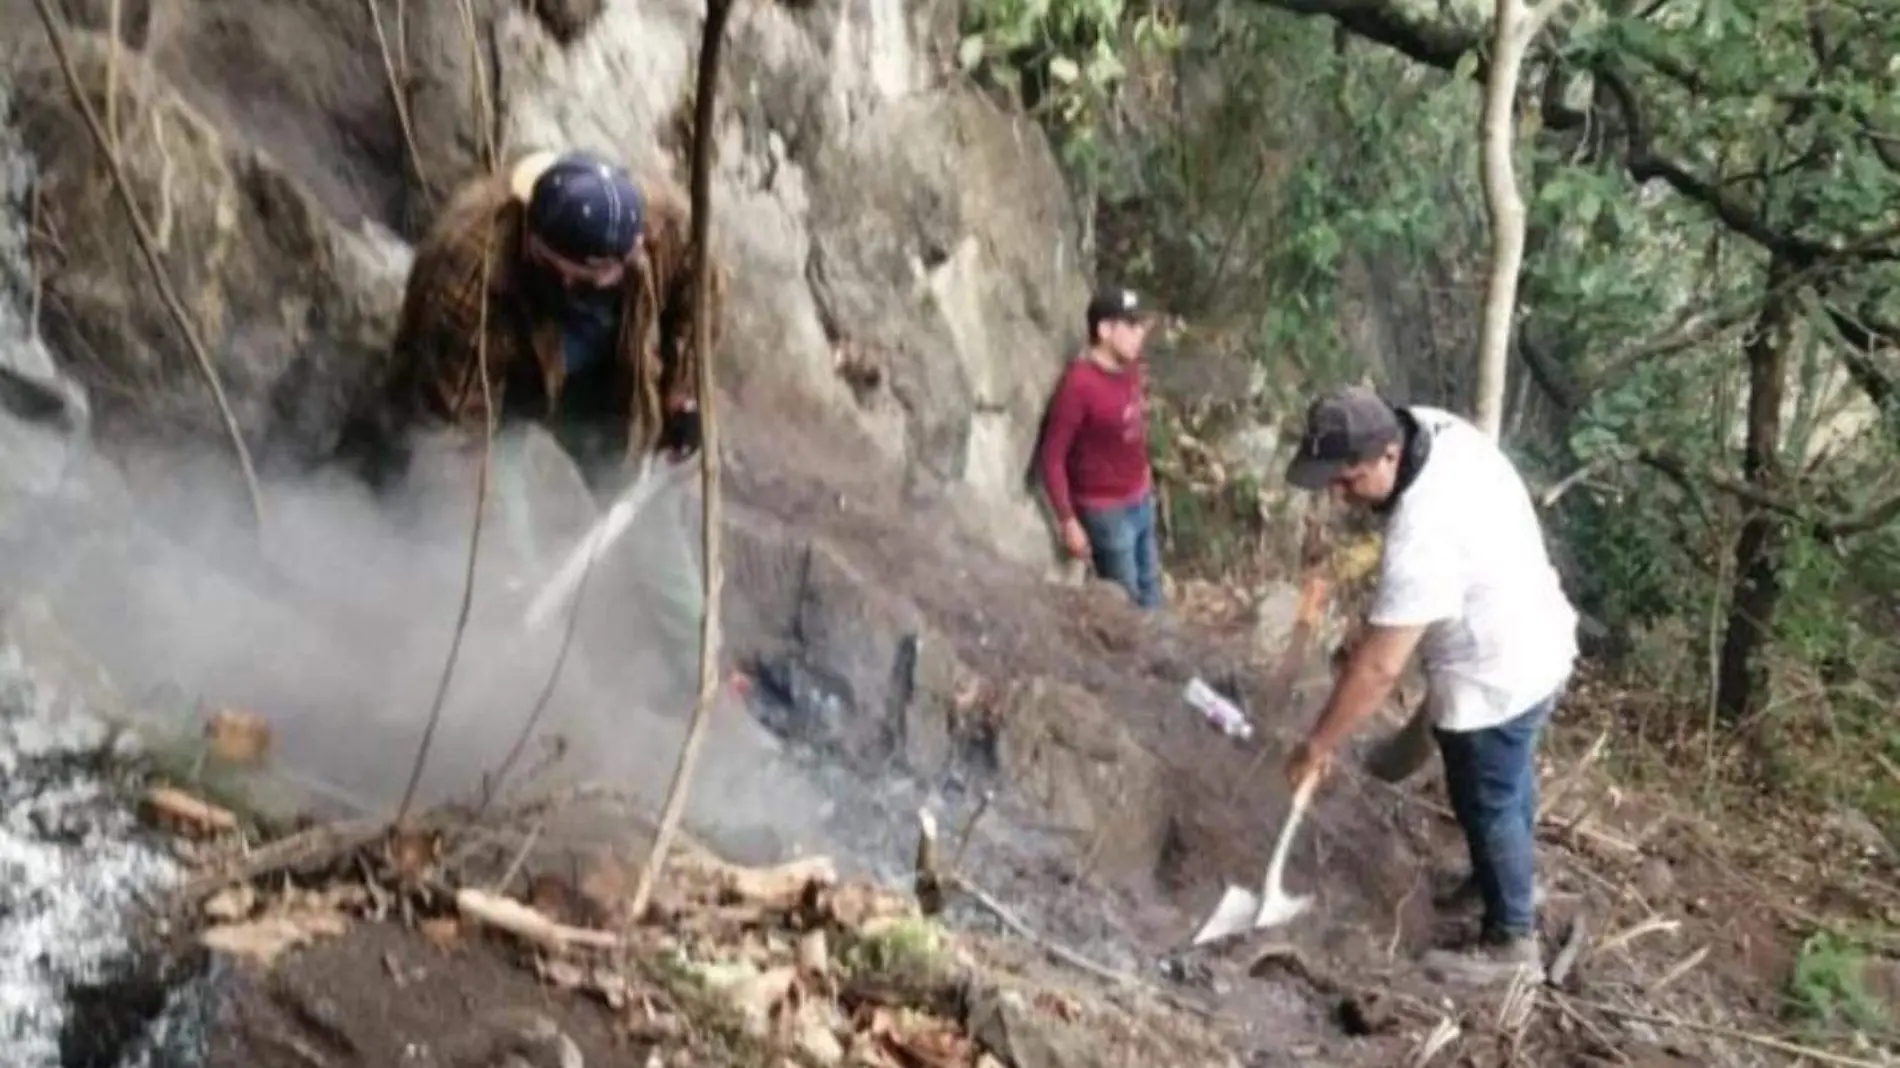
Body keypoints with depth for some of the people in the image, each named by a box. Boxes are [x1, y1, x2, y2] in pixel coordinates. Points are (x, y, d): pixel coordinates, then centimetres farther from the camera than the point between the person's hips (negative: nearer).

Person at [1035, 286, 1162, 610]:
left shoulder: (1129, 367, -2)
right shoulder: (1079, 384, -26)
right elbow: (1051, 457, -22)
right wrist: (1068, 521, -20)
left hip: (1141, 501, 8)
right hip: (1107, 512, -8)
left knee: (1150, 593, 23)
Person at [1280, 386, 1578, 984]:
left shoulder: (1423, 536, -37)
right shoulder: (1438, 429, -11)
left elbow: (1378, 667, -31)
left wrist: (1318, 745, -20)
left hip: (1495, 679, -9)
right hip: (1534, 640, 10)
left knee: (1487, 806, 12)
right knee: (1510, 781, 30)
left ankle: (1510, 940, 32)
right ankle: (1515, 878, 53)